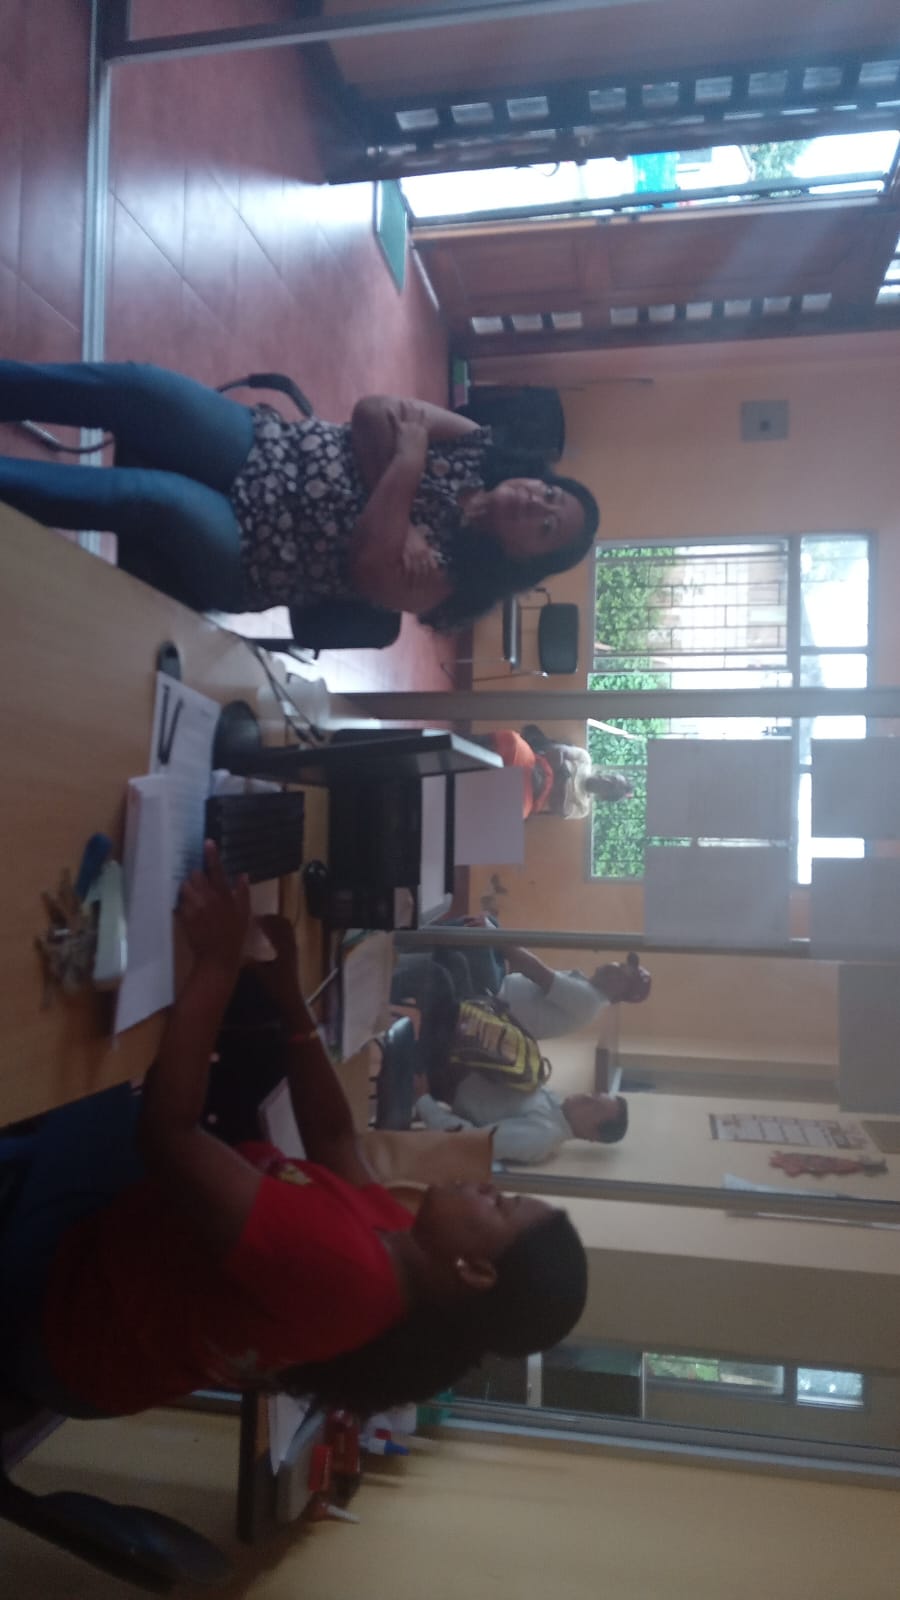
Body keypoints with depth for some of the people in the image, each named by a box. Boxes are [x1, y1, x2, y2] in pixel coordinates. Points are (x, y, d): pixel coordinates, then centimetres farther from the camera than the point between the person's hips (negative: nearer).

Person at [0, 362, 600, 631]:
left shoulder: (443, 577, -8)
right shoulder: (474, 445, 5)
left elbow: (370, 563, -24)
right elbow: (373, 411, -1)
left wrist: (407, 463, -19)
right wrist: (398, 472, -15)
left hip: (232, 558, -4)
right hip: (250, 446, 4)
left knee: (169, 503, -36)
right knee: (135, 385, -23)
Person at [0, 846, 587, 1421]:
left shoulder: (332, 1261, -39)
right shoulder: (395, 1244, -12)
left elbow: (166, 1133, -41)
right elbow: (334, 1134, 5)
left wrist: (217, 963, -35)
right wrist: (290, 997, -3)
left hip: (51, 1306, -7)